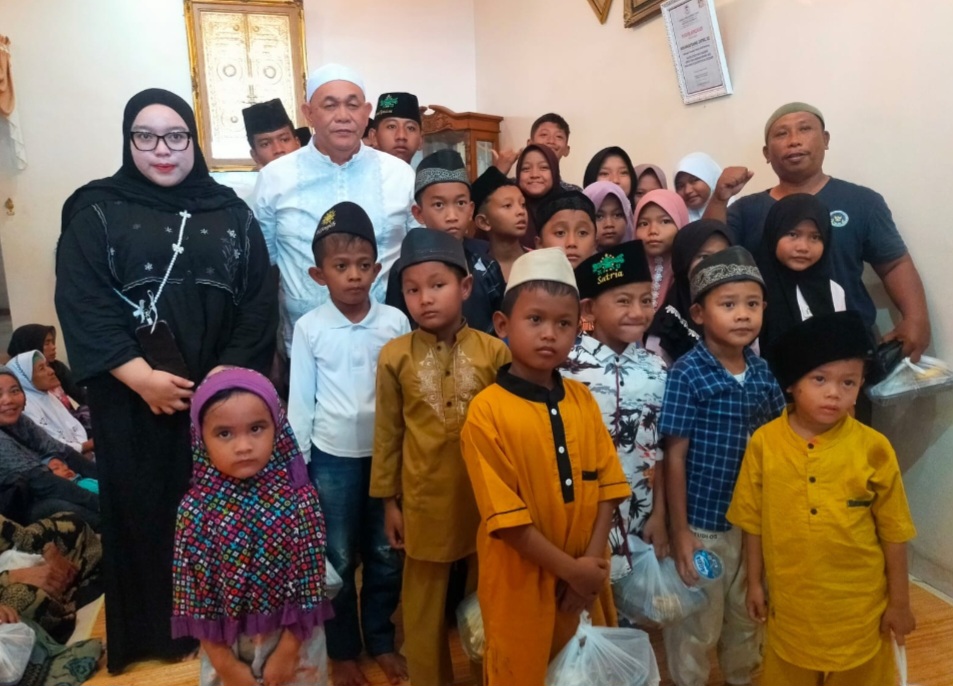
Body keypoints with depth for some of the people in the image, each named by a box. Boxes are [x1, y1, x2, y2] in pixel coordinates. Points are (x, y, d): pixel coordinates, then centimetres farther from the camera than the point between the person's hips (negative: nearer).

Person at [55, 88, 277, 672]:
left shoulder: (231, 212, 8)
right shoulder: (96, 213, 3)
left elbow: (260, 300, 0)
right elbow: (81, 306, -8)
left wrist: (228, 374, -12)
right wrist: (141, 377, -17)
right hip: (134, 401, -1)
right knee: (145, 511, 8)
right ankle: (155, 635, 26)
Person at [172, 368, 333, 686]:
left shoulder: (299, 500, -17)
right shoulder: (197, 509, -15)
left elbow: (308, 581, -11)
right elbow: (195, 595, -9)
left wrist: (287, 650, -7)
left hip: (293, 641, 0)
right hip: (227, 647, 1)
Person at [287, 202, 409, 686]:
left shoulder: (396, 323, -5)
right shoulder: (309, 328, -6)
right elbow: (300, 401, -1)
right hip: (332, 457, -1)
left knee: (387, 557, 14)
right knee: (338, 560, 13)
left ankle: (381, 641, 35)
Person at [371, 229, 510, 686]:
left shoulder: (493, 351, -7)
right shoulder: (395, 355, -6)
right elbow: (387, 434, 0)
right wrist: (389, 500, 3)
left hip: (486, 498, 0)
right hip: (425, 500, 0)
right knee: (424, 601, 16)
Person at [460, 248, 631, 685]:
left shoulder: (582, 399, 1)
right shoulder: (487, 410, -16)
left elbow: (606, 485, 1)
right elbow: (506, 514, -17)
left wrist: (592, 561, -9)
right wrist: (570, 569, -14)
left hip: (585, 578, 5)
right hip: (521, 583, -4)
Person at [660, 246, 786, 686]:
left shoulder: (762, 372, -2)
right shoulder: (686, 374, -17)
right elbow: (675, 457, -15)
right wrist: (680, 531, -14)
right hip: (702, 523, -5)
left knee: (748, 619, 25)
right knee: (696, 626, 14)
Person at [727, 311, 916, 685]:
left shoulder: (873, 448, -12)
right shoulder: (764, 442, -10)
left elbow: (893, 531, -4)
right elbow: (753, 520, -1)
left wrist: (899, 601, 1)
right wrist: (754, 582, 4)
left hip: (860, 604, 0)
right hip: (790, 602, 1)